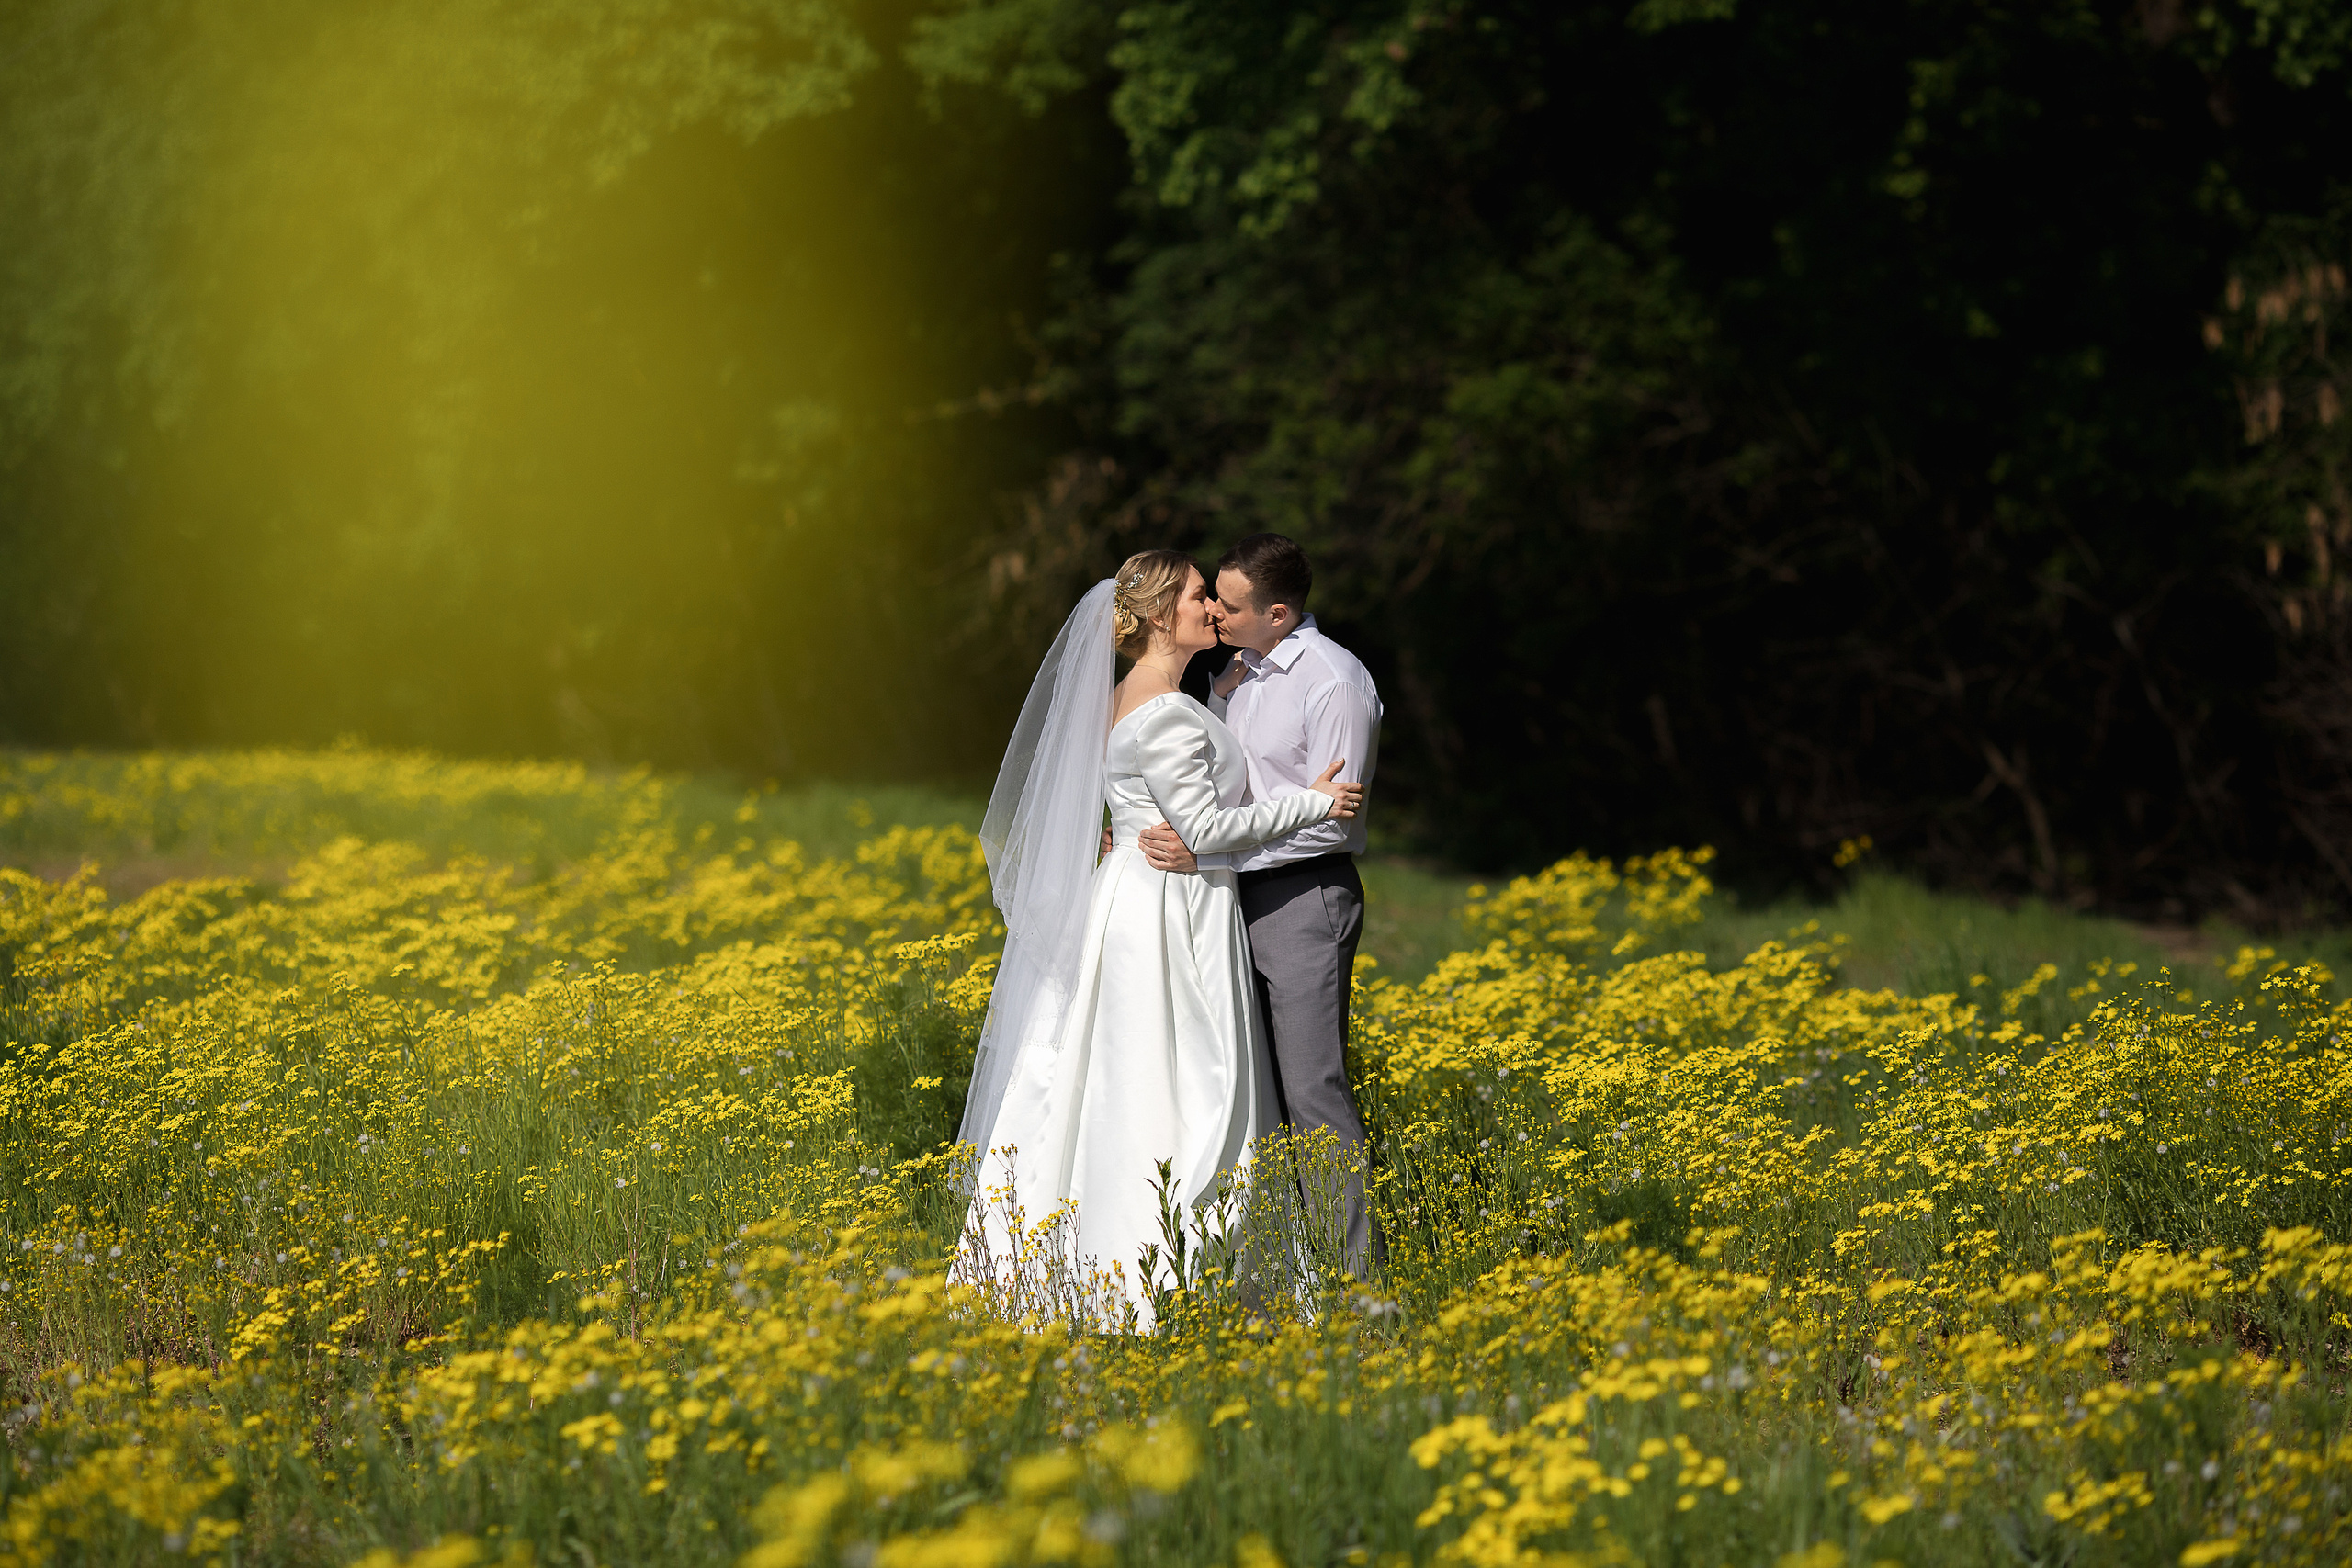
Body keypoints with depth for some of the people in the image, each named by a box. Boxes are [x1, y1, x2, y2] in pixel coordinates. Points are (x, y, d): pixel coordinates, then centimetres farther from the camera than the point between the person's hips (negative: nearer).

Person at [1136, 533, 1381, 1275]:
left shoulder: (1334, 681, -13)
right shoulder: (1233, 676, 13)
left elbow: (1329, 818, -17)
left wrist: (1206, 848, -19)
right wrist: (1148, 829, 6)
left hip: (1306, 898, -8)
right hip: (1240, 899, 8)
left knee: (1312, 1088, -11)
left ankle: (1347, 1265, -8)